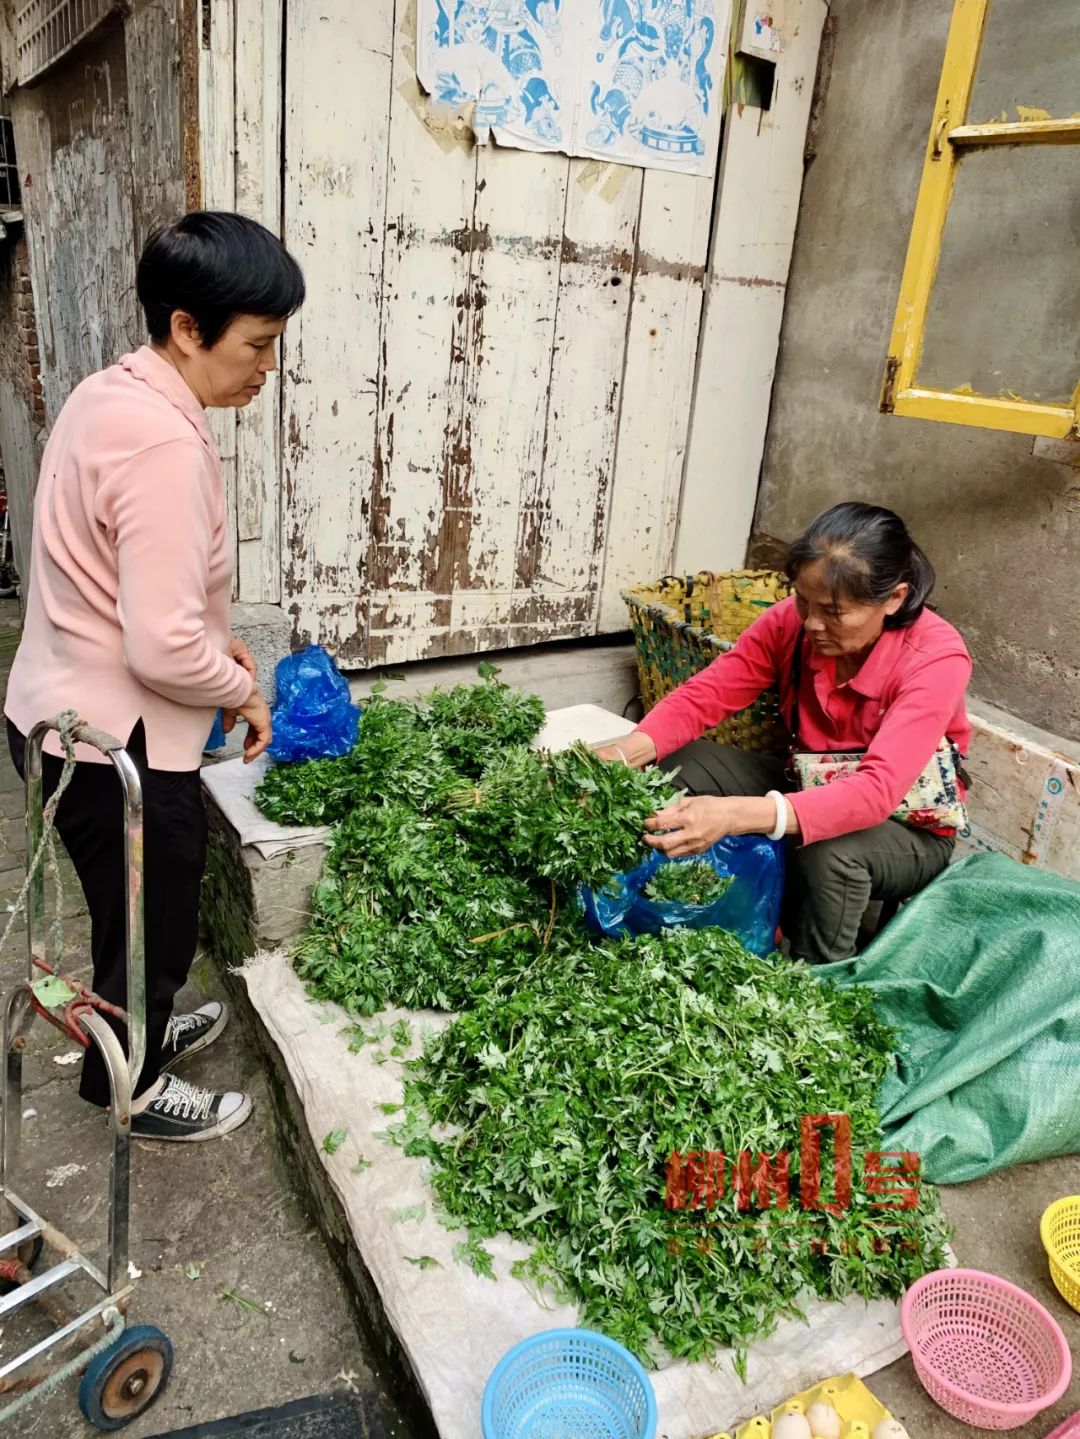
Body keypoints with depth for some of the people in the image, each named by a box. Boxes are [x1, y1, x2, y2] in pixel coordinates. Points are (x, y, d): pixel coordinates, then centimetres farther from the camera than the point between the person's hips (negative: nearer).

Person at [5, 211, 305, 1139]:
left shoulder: (110, 395, 4)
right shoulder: (164, 444, -27)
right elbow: (163, 652, -29)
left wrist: (210, 635, 10)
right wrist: (243, 690, -11)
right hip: (116, 744, -9)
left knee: (134, 911, 29)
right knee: (151, 923, 14)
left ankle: (139, 1027, 53)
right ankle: (131, 1088, 39)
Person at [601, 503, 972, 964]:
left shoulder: (936, 659, -30)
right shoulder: (791, 621, -16)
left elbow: (877, 791, -42)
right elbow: (703, 695, -17)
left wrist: (733, 816, -55)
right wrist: (621, 754, -38)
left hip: (909, 831, -4)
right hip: (810, 790, 5)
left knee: (829, 852, -38)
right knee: (679, 764, -15)